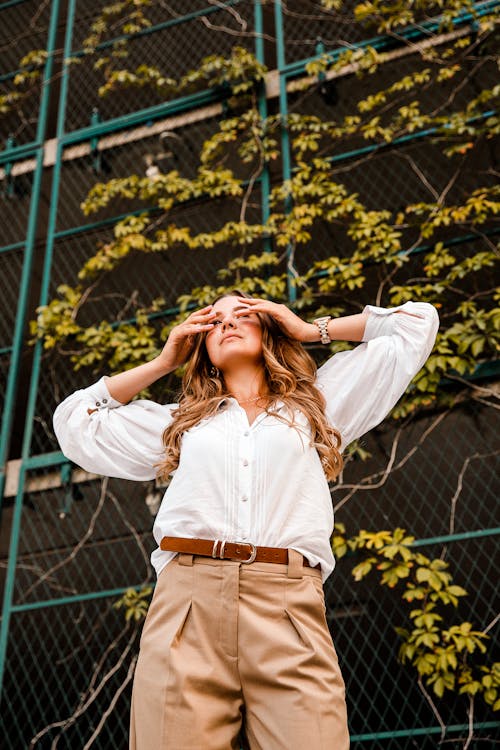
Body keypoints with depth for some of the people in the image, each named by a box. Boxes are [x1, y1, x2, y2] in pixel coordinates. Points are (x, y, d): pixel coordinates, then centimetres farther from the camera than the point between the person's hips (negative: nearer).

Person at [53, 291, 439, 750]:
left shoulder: (315, 402, 25)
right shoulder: (182, 421, 29)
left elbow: (417, 323, 29)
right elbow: (73, 421, 33)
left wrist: (309, 329, 30)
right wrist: (163, 363, 32)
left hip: (289, 606, -1)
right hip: (186, 599, 1)